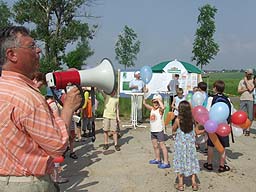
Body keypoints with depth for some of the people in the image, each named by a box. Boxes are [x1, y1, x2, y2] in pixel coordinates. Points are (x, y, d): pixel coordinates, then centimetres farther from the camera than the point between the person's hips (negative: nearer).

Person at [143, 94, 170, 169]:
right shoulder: (152, 109, 8)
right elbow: (145, 104, 9)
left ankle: (166, 162, -2)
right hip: (152, 131, 8)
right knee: (155, 146, 18)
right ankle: (157, 159, 33)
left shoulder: (160, 110, -13)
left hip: (159, 131, -8)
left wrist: (159, 100, -24)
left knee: (162, 146, -5)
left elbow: (163, 107, -35)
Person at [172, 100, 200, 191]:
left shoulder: (178, 120, -16)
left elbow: (173, 130, 0)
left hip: (180, 144, -2)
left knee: (180, 162, 10)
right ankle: (194, 183, 18)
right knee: (191, 161, 15)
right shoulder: (192, 119, -11)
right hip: (190, 144, 2)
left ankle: (180, 184, 13)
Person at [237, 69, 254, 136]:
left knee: (250, 116, -1)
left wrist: (246, 81, -6)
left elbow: (250, 89, -13)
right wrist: (245, 89, -9)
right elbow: (239, 91, 7)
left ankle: (248, 129, 6)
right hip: (242, 100, 2)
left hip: (250, 100, -2)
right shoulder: (241, 81, 12)